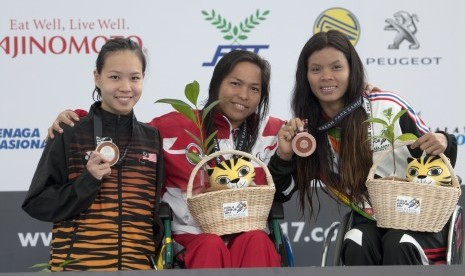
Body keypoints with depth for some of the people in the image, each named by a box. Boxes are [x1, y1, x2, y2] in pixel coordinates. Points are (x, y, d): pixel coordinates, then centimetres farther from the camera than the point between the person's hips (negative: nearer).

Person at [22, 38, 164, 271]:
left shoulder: (153, 139, 8)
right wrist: (87, 181, -14)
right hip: (76, 266, -3)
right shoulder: (69, 136, -2)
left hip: (139, 267, 3)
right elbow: (37, 205, -2)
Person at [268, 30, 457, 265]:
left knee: (398, 246, -33)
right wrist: (283, 155, -13)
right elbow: (280, 194, 6)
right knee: (355, 245, -30)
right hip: (369, 223, 3)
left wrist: (444, 144, -23)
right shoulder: (307, 129, 1)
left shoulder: (389, 107, -10)